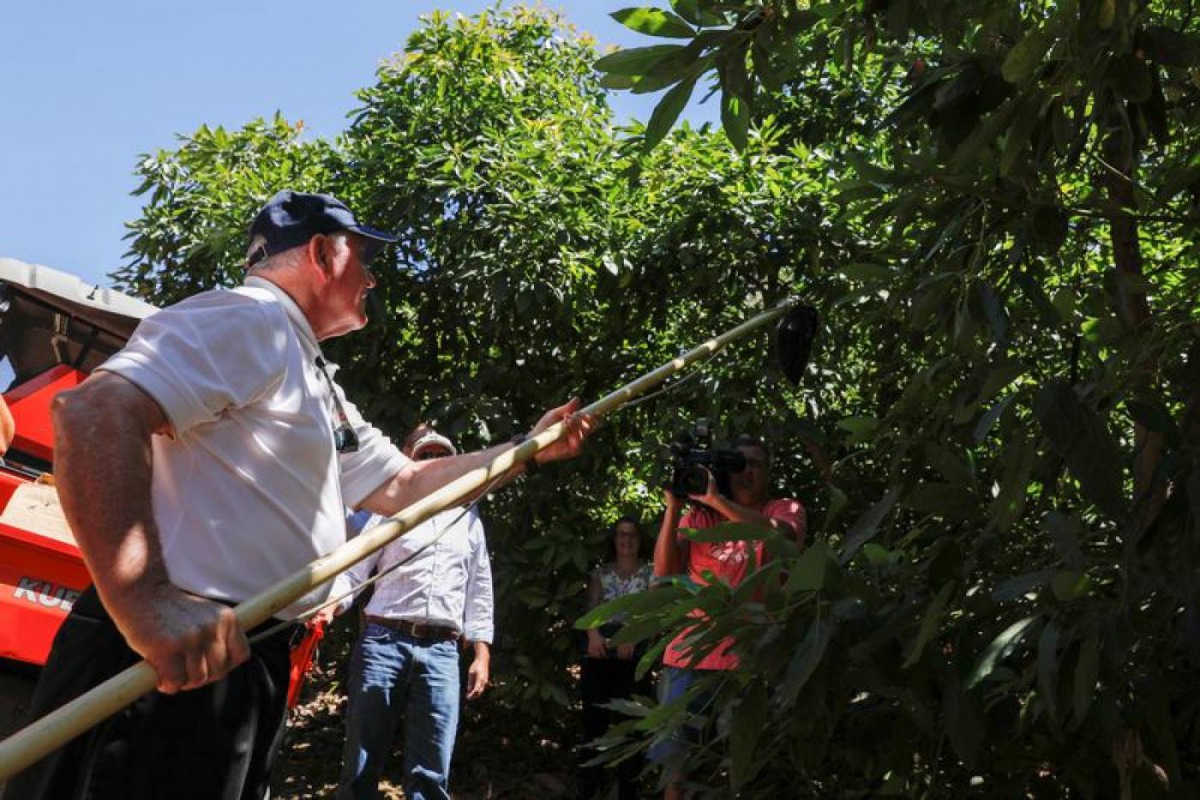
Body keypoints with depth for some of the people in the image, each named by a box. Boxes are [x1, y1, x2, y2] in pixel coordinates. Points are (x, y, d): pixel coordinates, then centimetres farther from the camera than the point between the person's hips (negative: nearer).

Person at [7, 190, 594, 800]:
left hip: (245, 660, 10)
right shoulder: (249, 318, -11)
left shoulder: (315, 385, 22)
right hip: (175, 662, -10)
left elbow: (401, 485, 28)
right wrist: (146, 602, -34)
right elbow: (94, 410, -25)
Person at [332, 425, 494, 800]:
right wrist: (329, 603, -18)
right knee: (361, 768, 0)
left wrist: (482, 653, 12)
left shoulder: (468, 517, 20)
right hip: (383, 641, -2)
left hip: (441, 651, 2)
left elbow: (480, 589, 20)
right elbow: (353, 570, 3)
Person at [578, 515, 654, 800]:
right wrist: (593, 633, -19)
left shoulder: (651, 572, 9)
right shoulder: (601, 572, 15)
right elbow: (591, 608, 3)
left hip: (633, 654, -2)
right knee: (594, 720, 0)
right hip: (599, 652, 2)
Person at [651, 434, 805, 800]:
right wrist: (673, 507, -6)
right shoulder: (699, 516, 12)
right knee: (678, 763, 5)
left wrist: (715, 499, -22)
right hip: (693, 653, 2)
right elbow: (664, 571, 2)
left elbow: (779, 536, -18)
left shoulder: (785, 509, 6)